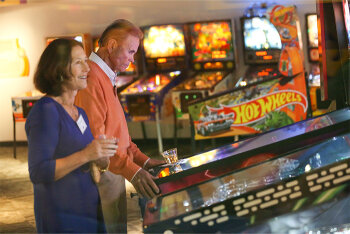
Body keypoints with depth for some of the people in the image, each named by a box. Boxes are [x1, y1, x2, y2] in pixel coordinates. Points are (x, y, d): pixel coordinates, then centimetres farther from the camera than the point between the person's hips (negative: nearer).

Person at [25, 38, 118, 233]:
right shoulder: (45, 111, -14)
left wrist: (100, 158, 1)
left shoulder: (80, 113, 13)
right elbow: (38, 173, -21)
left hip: (90, 213, 8)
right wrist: (85, 155, -26)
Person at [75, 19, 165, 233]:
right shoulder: (91, 79, -18)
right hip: (103, 174, -10)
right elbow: (94, 138, -25)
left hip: (114, 173, 10)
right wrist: (131, 169, -29)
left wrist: (142, 160, 15)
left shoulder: (107, 78, 16)